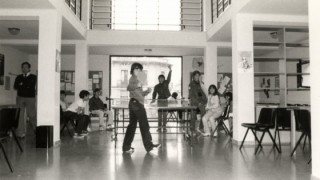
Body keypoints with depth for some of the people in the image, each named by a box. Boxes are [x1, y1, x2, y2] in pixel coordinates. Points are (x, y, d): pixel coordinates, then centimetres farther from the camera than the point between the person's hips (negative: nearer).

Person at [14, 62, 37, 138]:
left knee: (32, 115, -1)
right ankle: (21, 133, 5)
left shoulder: (33, 77, 4)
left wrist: (22, 85, -1)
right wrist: (26, 86, -10)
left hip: (30, 98, -3)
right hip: (20, 97, 3)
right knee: (20, 115, -1)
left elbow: (31, 86, -10)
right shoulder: (19, 77, 13)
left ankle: (35, 128, 23)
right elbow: (15, 87, 1)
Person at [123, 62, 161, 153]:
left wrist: (147, 91, 12)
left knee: (132, 125, 9)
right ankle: (149, 146, -1)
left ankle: (126, 147, 12)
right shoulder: (133, 78, -4)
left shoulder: (136, 79, 25)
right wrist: (137, 85, -40)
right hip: (136, 103, -10)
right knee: (144, 125, -6)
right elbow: (129, 88, -25)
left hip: (134, 104, 10)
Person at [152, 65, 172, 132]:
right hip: (160, 101, 1)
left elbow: (169, 78, -9)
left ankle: (164, 127, 6)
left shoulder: (166, 83, 4)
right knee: (159, 114, 1)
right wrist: (153, 99, -10)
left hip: (166, 100, -1)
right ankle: (159, 127, 6)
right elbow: (154, 93, 7)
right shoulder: (156, 86, 7)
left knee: (165, 114, 1)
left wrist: (170, 71, -23)